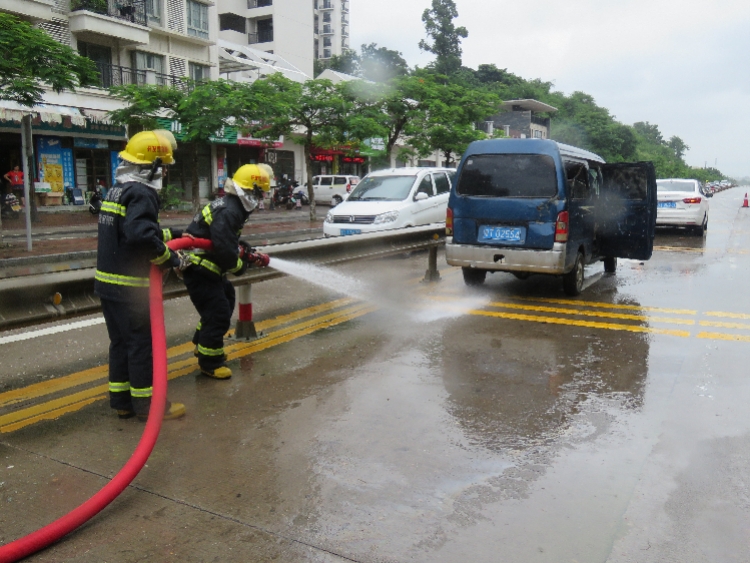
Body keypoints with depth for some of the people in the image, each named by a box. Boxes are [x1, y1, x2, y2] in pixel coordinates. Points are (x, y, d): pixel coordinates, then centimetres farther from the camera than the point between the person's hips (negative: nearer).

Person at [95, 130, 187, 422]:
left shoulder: (118, 190, 13)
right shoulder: (142, 193, -17)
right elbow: (141, 234, -31)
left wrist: (170, 234, 24)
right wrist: (169, 257, -19)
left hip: (109, 282, 9)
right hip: (130, 286, -9)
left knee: (120, 341, 16)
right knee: (142, 342, 2)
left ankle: (121, 400, 26)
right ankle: (146, 402, 12)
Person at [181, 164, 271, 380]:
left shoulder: (231, 207, 12)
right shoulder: (228, 212, -23)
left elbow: (233, 242, 22)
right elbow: (224, 249, -29)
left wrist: (253, 255, 13)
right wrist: (239, 266, -11)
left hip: (205, 268, 11)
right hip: (199, 271, -11)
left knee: (226, 298, 25)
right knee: (218, 313, -7)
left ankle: (203, 344, 39)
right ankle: (210, 363, 9)